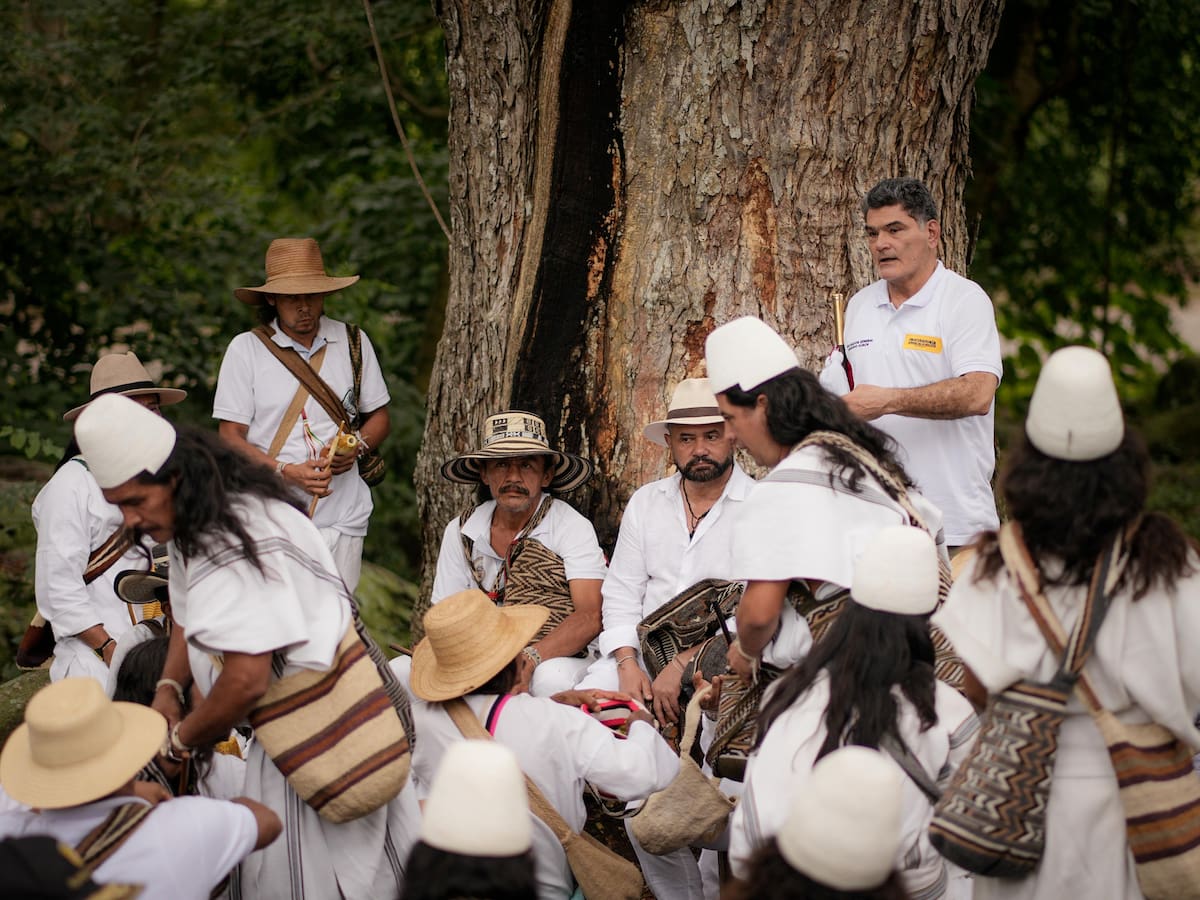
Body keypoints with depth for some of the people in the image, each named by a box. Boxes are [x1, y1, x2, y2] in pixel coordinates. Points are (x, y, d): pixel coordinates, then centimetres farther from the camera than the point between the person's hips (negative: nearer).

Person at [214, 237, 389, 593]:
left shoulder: (353, 342, 10)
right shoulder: (246, 349, 2)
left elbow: (379, 417, 18)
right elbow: (230, 436, -1)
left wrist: (356, 446, -6)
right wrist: (289, 472, -16)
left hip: (342, 518, 2)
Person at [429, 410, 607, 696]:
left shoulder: (572, 527, -5)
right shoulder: (460, 532, 6)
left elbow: (590, 616, -17)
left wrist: (530, 658, -34)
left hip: (560, 659, -4)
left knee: (552, 679, -40)